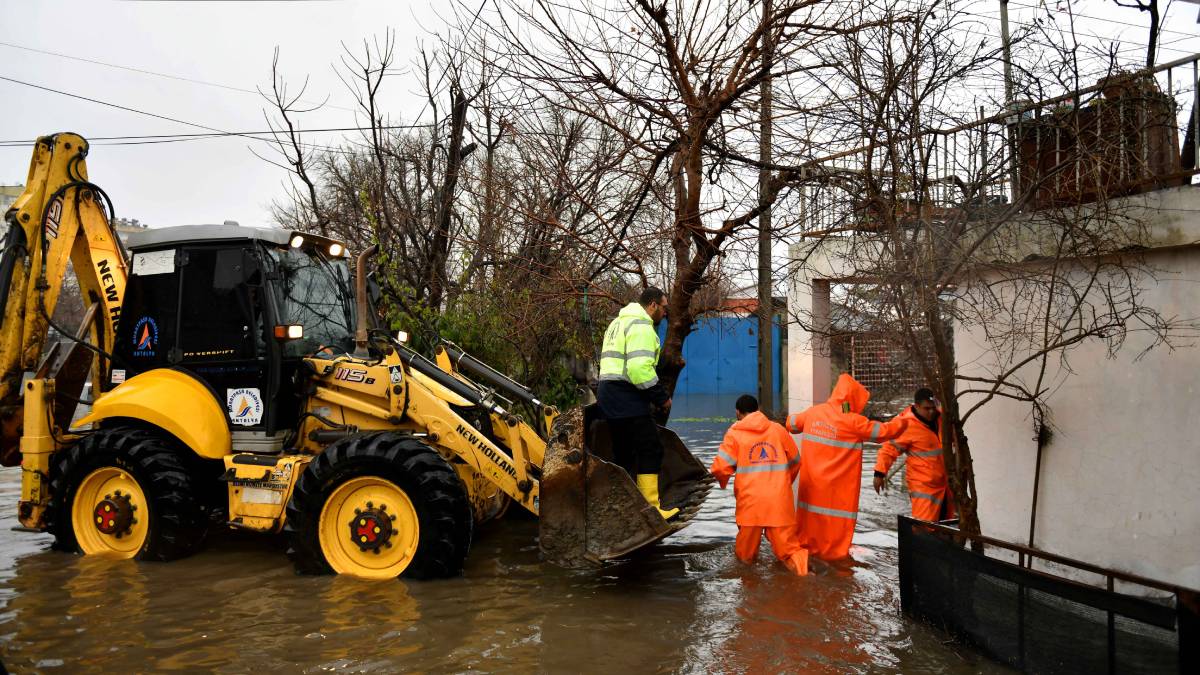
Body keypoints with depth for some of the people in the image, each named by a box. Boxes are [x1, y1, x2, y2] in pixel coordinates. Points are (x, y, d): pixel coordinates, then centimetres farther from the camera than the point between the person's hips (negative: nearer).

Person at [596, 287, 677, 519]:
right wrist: (661, 397, -13)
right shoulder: (641, 326, -11)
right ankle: (651, 507, -6)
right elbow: (640, 368, -23)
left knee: (624, 452, 16)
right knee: (649, 451, -6)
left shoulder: (618, 323, 23)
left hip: (608, 393, 10)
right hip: (627, 397, -10)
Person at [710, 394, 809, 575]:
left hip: (750, 501, -2)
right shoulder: (778, 429, 9)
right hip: (780, 502, 2)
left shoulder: (735, 433, -1)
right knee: (788, 548, 1)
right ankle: (802, 562, -22)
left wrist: (723, 482, 14)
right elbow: (795, 460, 19)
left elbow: (720, 467, -9)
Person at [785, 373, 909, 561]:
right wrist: (906, 418, 7)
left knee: (811, 507, 18)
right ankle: (834, 551, 21)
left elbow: (791, 423, 12)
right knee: (838, 512, 11)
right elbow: (885, 431, -8)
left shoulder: (814, 412, -3)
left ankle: (804, 545, 29)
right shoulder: (853, 421, -16)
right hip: (838, 485, -5)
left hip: (811, 480, 5)